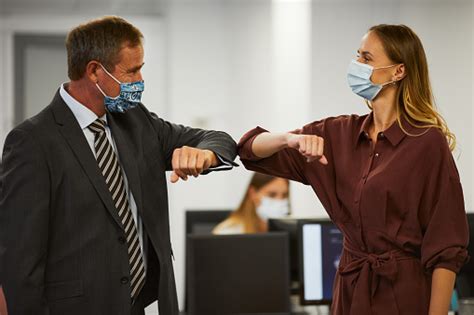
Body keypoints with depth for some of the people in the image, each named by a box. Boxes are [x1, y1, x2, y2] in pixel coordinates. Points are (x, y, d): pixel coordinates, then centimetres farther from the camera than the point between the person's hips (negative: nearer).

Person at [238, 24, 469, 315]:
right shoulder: (341, 133, 4)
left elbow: (446, 250, -13)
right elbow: (253, 149, 3)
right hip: (350, 288, 6)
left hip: (405, 291, -5)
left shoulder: (428, 143, -13)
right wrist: (291, 139, -18)